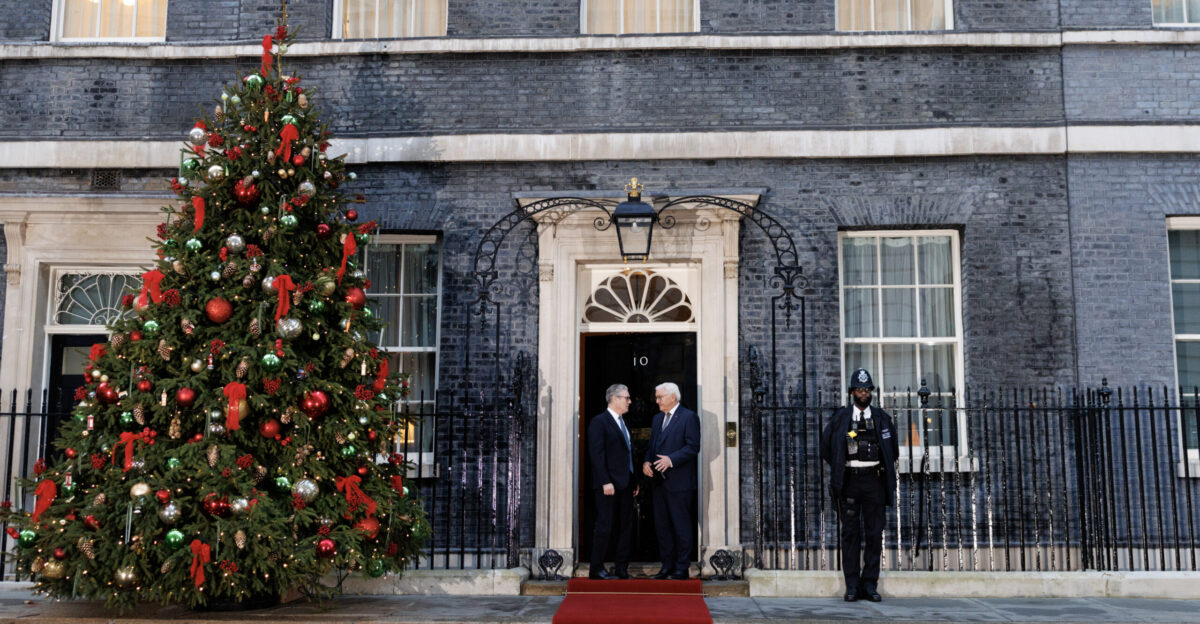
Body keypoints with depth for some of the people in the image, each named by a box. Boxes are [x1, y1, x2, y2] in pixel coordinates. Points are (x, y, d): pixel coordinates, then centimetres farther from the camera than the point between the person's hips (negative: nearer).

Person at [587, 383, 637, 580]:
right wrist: (605, 482, -20)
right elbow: (596, 454, -14)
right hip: (609, 485, -8)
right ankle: (596, 569, 3)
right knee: (604, 527, -5)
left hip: (625, 484, 8)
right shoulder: (599, 422, -8)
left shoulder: (623, 423, 19)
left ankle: (621, 568, 16)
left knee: (625, 527, 9)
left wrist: (634, 481, 15)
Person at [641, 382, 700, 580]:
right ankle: (667, 566, 19)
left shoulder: (689, 417, -6)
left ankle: (682, 568, 6)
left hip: (679, 482, -8)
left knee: (681, 526, -1)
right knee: (662, 526, 11)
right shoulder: (657, 418, 18)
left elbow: (693, 447, -13)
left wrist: (671, 459, -21)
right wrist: (646, 461, 1)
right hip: (659, 481, 8)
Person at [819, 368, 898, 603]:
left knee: (875, 533, 1)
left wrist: (882, 469, 13)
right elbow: (825, 447, 13)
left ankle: (870, 584, 9)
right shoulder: (840, 418, 3)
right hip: (849, 482, -1)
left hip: (874, 480, 1)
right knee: (850, 533, 1)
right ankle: (852, 586, 6)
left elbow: (893, 449, 19)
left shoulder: (882, 418, 8)